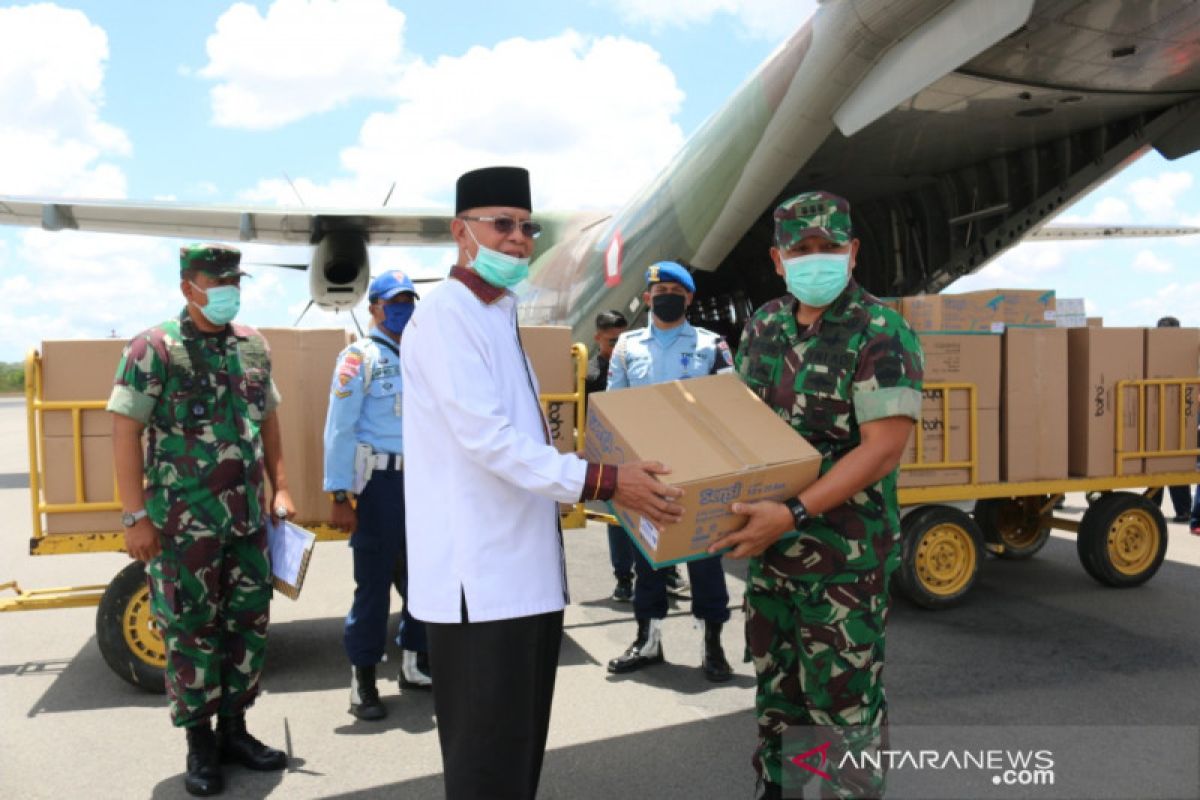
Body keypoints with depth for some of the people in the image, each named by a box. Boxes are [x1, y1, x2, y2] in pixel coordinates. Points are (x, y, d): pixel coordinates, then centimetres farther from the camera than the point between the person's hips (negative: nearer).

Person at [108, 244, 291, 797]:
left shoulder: (253, 345, 7)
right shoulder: (155, 349, -9)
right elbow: (125, 432, -10)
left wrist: (279, 487, 10)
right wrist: (136, 516, -13)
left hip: (248, 519, 5)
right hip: (184, 523, -5)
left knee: (249, 625, 11)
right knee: (191, 631, 6)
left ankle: (234, 729, 28)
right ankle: (199, 743, 22)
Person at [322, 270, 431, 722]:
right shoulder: (359, 357, -5)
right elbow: (339, 429, -10)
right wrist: (339, 496, -15)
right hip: (381, 480, -5)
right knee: (374, 579, 2)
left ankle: (413, 664, 28)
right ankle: (363, 676, 16)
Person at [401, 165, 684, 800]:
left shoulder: (501, 316, 17)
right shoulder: (445, 315, -12)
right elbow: (486, 437, -22)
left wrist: (613, 483, 16)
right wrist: (600, 480, -25)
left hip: (524, 567, 9)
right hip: (480, 575, -9)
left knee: (521, 743, 18)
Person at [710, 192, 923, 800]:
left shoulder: (882, 337, -14)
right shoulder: (764, 326, 6)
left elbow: (883, 450, -21)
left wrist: (793, 513, -26)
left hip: (844, 559, -6)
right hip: (769, 548, 7)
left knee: (846, 703, 6)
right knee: (775, 688, 21)